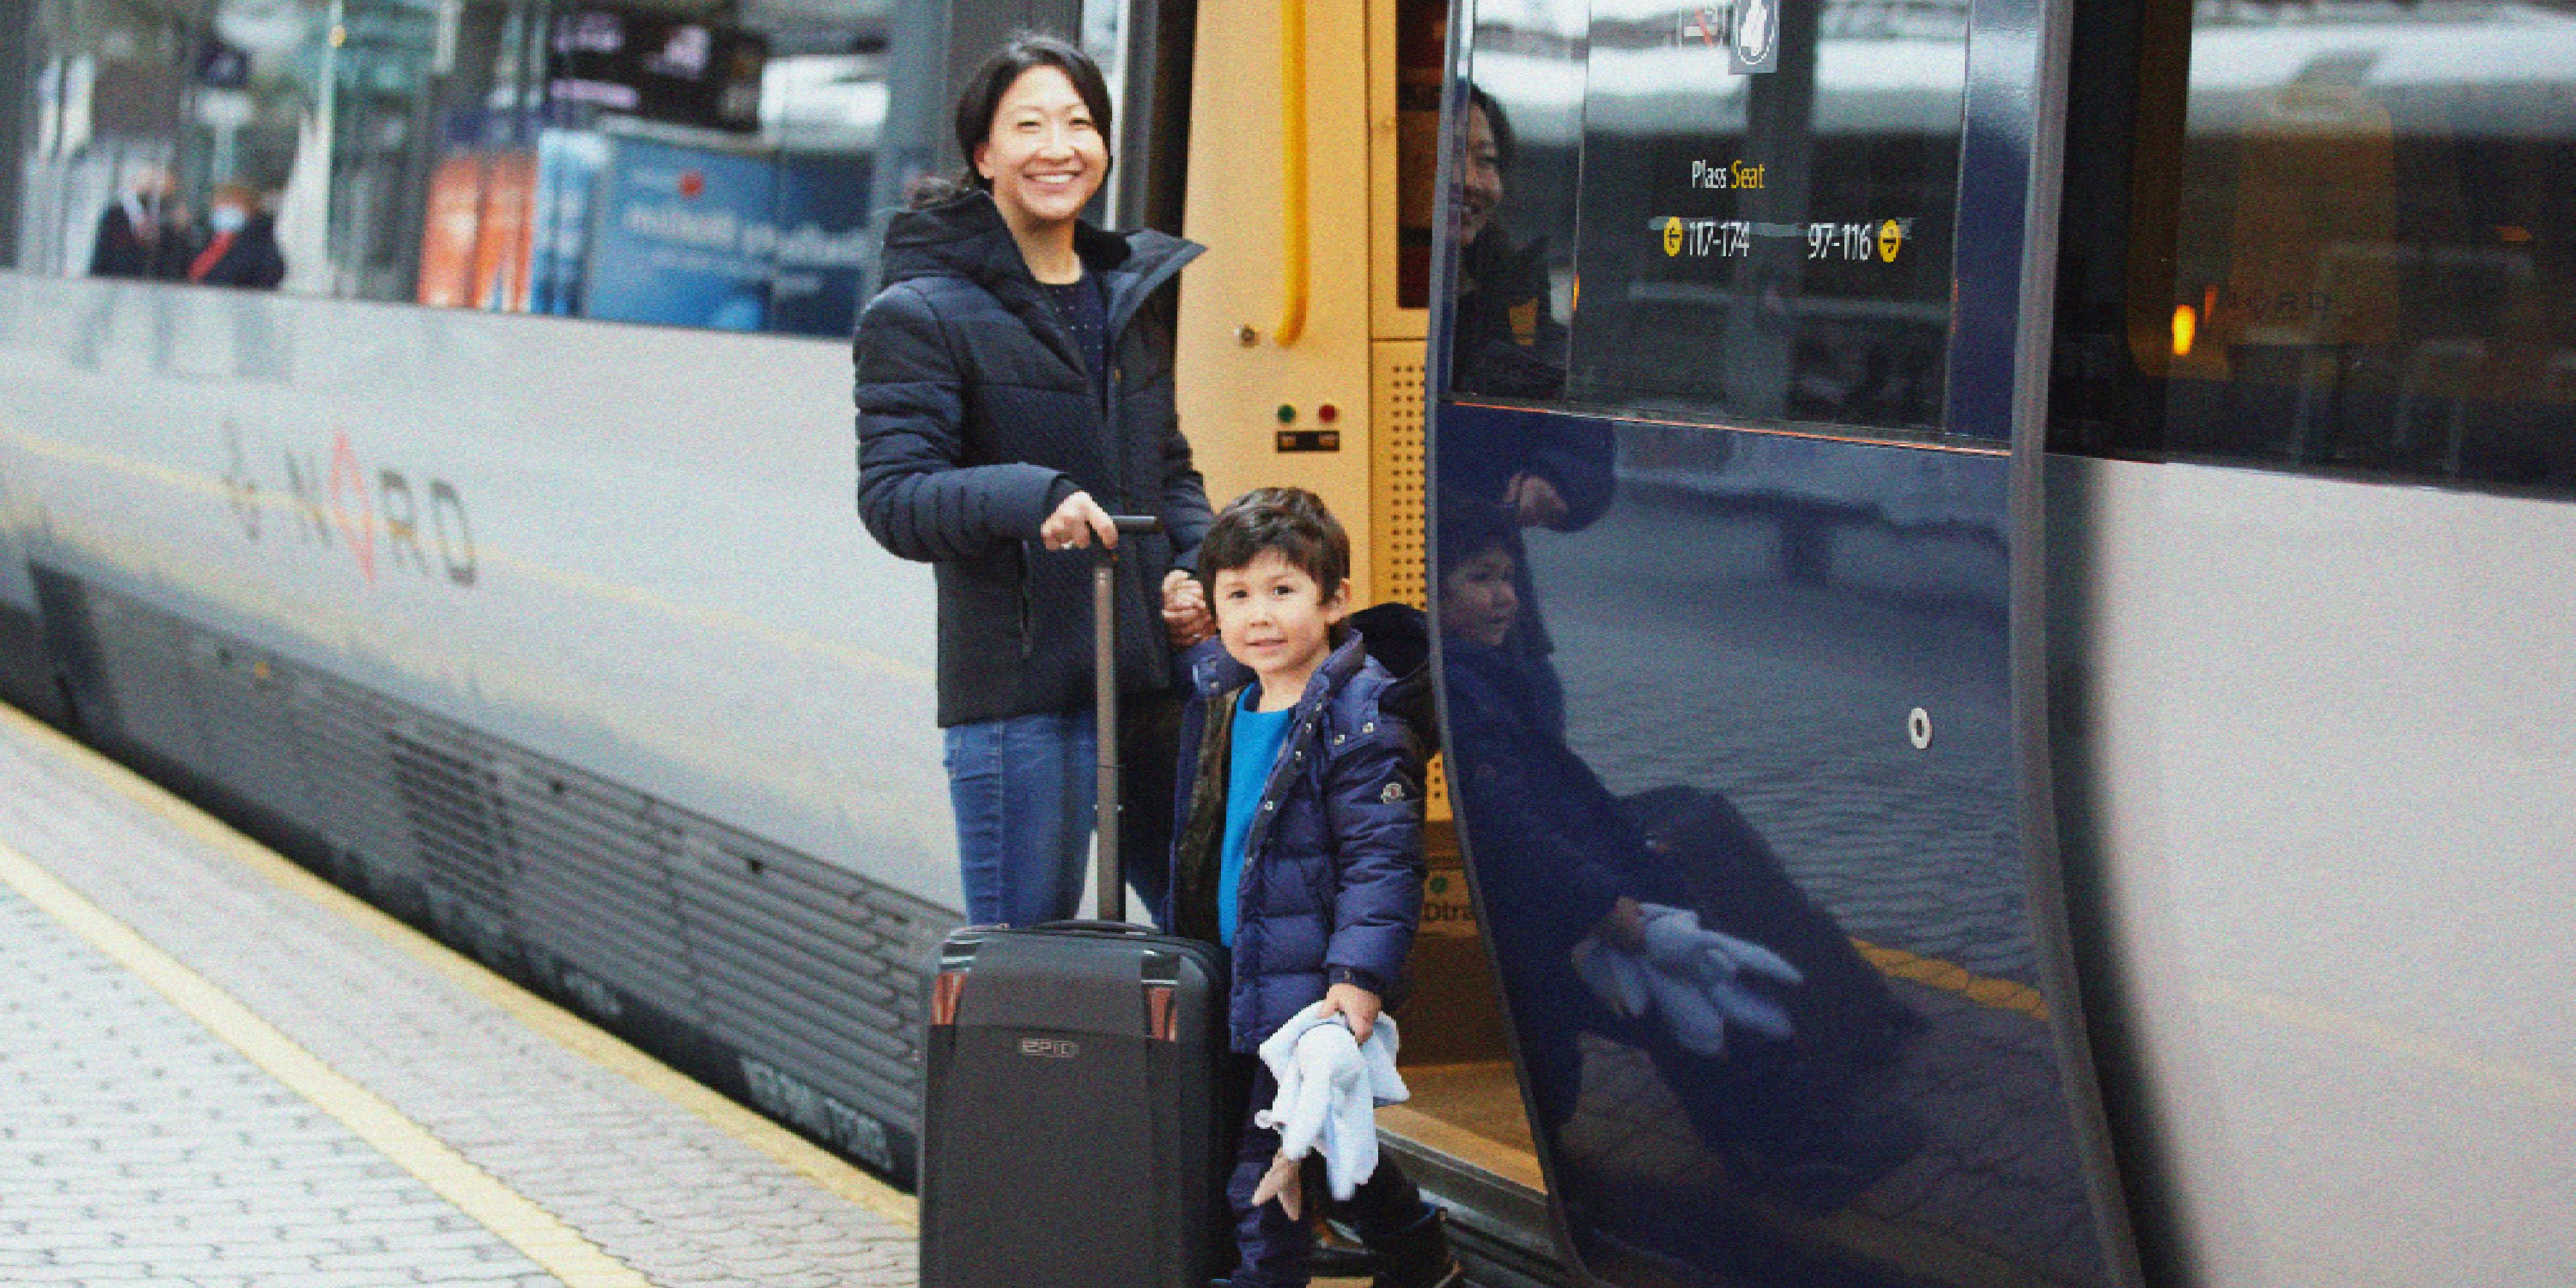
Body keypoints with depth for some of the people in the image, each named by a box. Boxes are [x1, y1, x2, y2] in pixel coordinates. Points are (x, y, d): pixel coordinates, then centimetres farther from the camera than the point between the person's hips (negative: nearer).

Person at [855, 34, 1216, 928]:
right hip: (1016, 693, -6)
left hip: (1149, 676, 6)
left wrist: (1195, 570, 6)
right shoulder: (921, 315, -4)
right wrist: (1030, 498, -29)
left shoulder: (1132, 294, 17)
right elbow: (891, 498, -12)